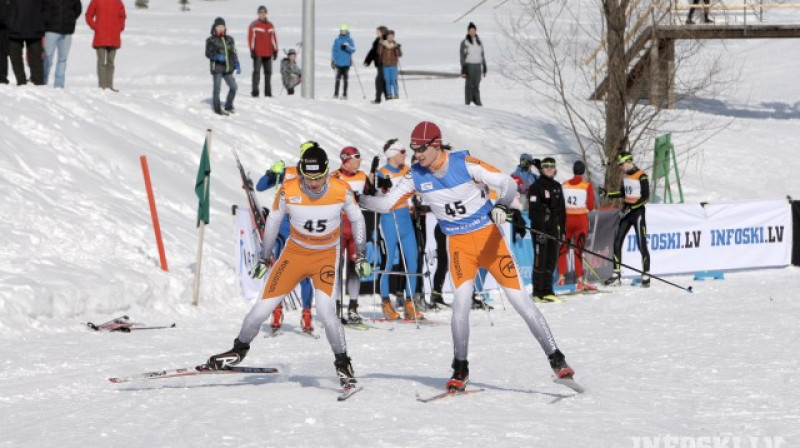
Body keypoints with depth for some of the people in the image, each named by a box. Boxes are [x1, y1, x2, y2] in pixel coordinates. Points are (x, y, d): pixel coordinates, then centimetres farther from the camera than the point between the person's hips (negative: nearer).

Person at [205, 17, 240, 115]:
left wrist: (237, 65, 11)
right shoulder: (211, 40, -1)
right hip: (217, 68, -5)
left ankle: (228, 107, 22)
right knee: (217, 88, -4)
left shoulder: (229, 39, 12)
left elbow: (233, 53, 16)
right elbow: (208, 53, -5)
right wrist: (217, 57, -22)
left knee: (233, 87, 5)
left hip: (227, 68, 5)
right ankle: (217, 109, 7)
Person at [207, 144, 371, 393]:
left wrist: (360, 256, 3)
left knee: (325, 310, -22)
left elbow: (356, 219, 1)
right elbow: (273, 221, -1)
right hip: (295, 252, 1)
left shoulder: (341, 191, -20)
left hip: (327, 256, -1)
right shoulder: (288, 191, -20)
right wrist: (265, 258, 7)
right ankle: (240, 349, 24)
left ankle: (342, 363, -1)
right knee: (263, 307, -2)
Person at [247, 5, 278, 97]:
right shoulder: (254, 25, -1)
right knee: (256, 72, -7)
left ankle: (268, 92, 9)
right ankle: (255, 91, -5)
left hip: (268, 54, 5)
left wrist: (275, 51, 10)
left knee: (268, 72, 5)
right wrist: (252, 50, -12)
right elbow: (251, 38, -5)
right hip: (258, 53, -5)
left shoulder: (270, 26, 13)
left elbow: (274, 38, 16)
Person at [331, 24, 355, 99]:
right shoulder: (337, 40, 8)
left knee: (345, 79, 0)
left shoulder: (350, 40, 2)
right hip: (338, 62, 1)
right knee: (338, 79, 1)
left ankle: (344, 94, 4)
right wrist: (332, 60, 5)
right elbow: (334, 50, 10)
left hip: (347, 63, -1)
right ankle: (336, 94, 5)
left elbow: (353, 50, -5)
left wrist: (347, 47, -23)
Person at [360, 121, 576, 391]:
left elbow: (506, 183, -14)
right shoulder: (416, 176, -5)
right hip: (458, 244, 2)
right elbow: (386, 203, -3)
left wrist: (502, 206, -34)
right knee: (462, 300, -17)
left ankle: (556, 359, 8)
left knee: (520, 300, -3)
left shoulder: (465, 164, -16)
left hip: (488, 236, -2)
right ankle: (460, 369, -2)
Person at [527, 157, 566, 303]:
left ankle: (547, 291, 14)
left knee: (552, 259, 8)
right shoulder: (536, 186, -5)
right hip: (540, 227, -7)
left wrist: (562, 229, 14)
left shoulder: (557, 186, 16)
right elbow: (534, 209, -12)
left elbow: (561, 209, 20)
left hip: (554, 227, 7)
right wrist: (539, 230, -19)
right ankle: (538, 292, -5)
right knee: (540, 259, -7)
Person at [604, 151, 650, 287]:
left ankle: (646, 276, -3)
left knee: (642, 245, -7)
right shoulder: (625, 175, 11)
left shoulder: (641, 176, -12)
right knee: (617, 243, 4)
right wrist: (608, 194, 13)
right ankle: (616, 275, 9)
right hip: (626, 211, 8)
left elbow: (645, 197, -15)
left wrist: (631, 207, -20)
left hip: (637, 212, -8)